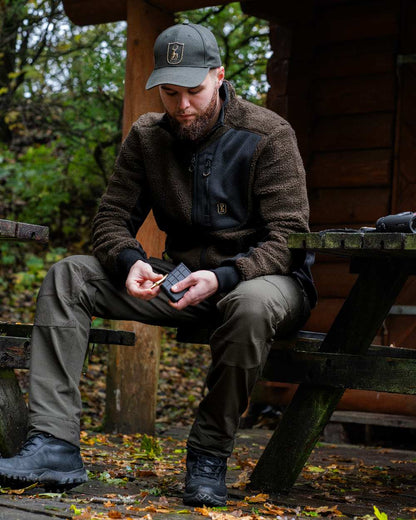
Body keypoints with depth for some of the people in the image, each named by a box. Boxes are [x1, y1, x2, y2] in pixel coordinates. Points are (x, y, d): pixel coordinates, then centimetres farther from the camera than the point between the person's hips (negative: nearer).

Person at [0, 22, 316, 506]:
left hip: (260, 278, -5)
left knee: (251, 304, -42)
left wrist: (222, 277, -33)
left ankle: (209, 457, -22)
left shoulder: (269, 135, -11)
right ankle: (55, 445, -23)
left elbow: (287, 238, -16)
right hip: (181, 277, 5)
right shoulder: (146, 137, 3)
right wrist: (130, 262, -21)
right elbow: (111, 217, 3)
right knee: (68, 276, -12)